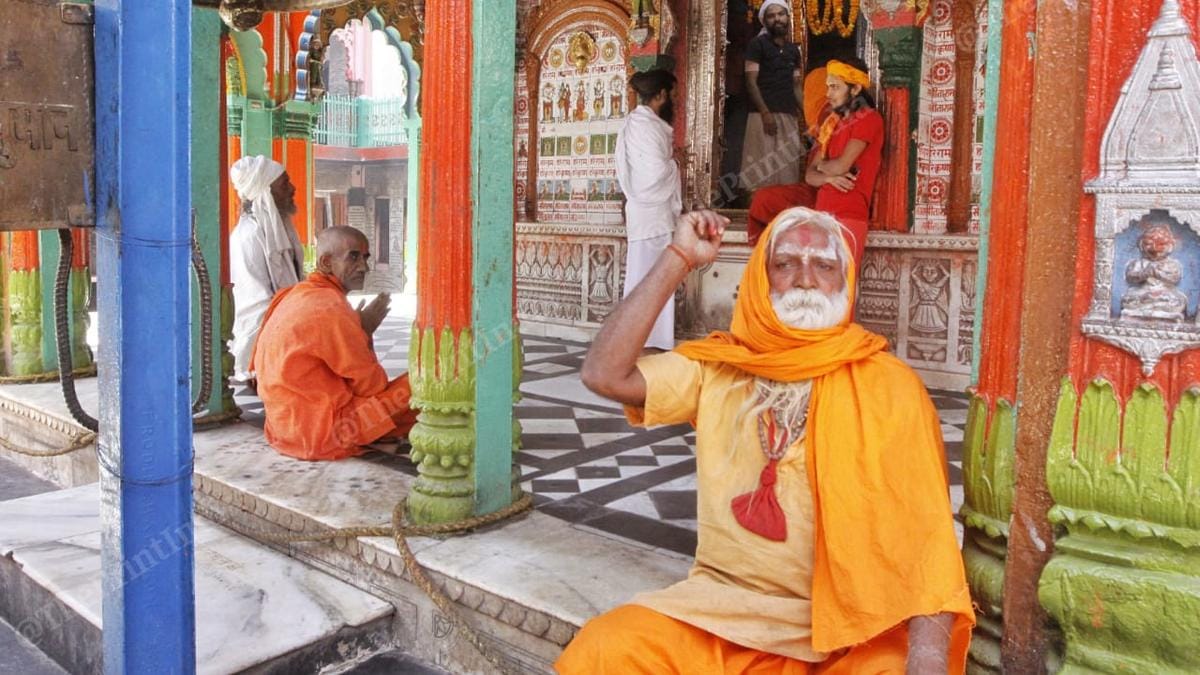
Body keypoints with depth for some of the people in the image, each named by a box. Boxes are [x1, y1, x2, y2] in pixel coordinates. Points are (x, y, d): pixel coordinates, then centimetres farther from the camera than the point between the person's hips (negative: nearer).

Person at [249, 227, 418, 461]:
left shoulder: (294, 296, 11)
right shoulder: (330, 307, -19)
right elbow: (371, 385, -14)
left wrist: (359, 328, 8)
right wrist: (366, 332, 1)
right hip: (323, 434, -10)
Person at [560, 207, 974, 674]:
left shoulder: (889, 386, -5)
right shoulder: (717, 366, 4)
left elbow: (924, 530, -11)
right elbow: (604, 374, -8)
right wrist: (678, 259, -7)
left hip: (850, 621, -1)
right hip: (724, 600, 2)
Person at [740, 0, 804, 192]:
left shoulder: (793, 49, 19)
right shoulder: (757, 44, 1)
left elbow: (797, 85, 20)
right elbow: (751, 81, -7)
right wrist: (765, 113, -18)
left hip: (789, 116, 6)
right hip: (764, 114, -6)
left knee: (788, 168, 4)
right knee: (762, 168, -11)